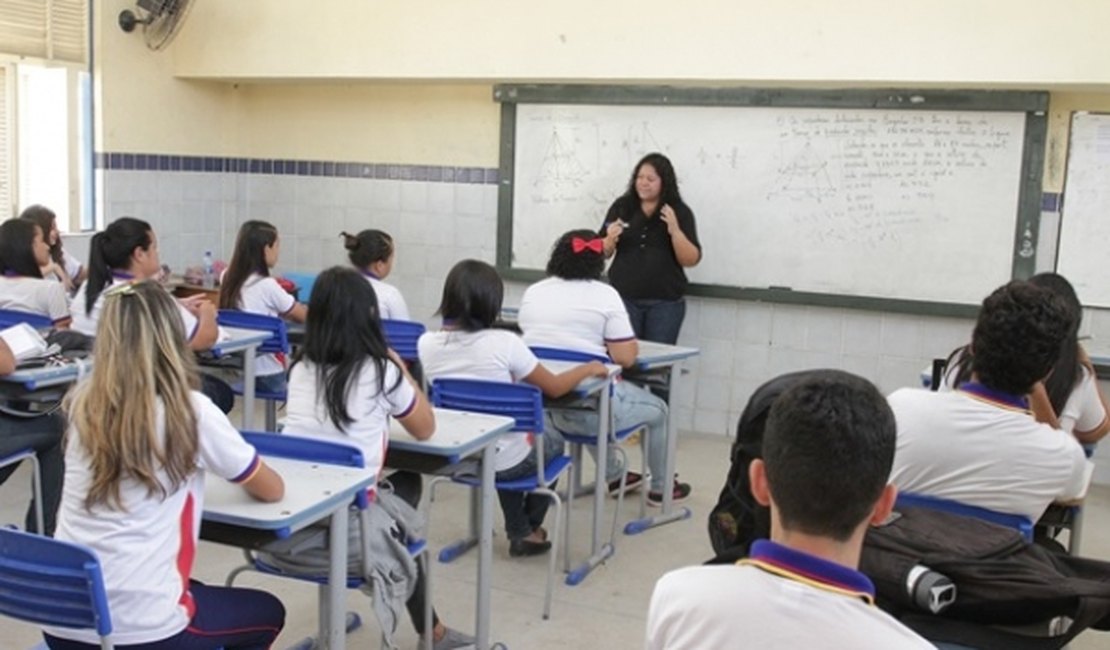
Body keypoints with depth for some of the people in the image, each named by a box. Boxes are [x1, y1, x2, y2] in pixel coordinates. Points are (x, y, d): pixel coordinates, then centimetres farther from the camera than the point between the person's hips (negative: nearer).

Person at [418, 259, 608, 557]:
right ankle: (530, 530, 46)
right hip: (502, 461, -4)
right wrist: (589, 368, 11)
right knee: (553, 442, 30)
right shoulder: (504, 343, -23)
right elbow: (554, 387, -10)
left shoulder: (426, 343, -10)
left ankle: (519, 533, 41)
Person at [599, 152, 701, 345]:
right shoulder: (621, 206, 3)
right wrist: (610, 239, -15)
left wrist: (675, 231, -19)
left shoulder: (680, 211, 0)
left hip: (665, 302, -1)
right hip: (624, 298, 1)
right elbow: (602, 253, 7)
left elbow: (691, 260, -4)